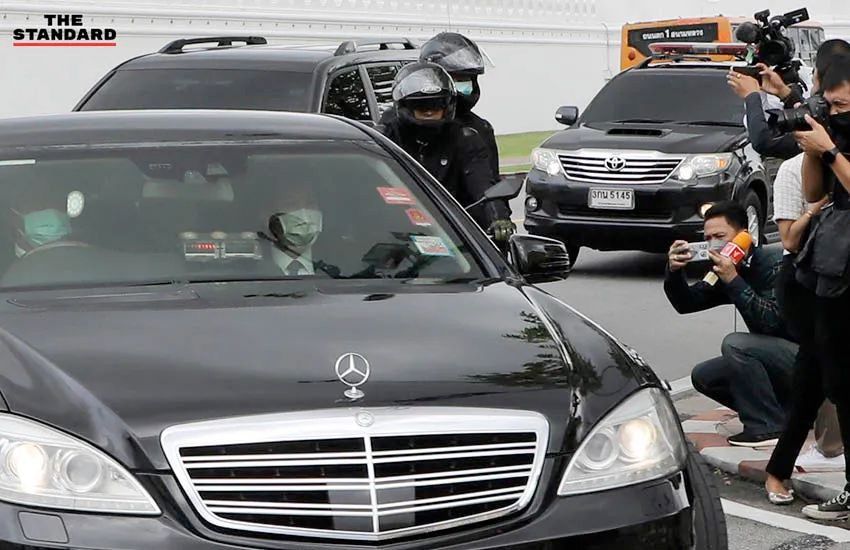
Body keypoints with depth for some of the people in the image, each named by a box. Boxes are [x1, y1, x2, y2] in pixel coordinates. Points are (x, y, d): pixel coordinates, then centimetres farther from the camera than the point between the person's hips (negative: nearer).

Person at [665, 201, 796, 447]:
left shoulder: (773, 263, -18)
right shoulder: (728, 269, 6)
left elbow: (771, 321, -30)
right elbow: (686, 303, 8)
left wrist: (734, 281, -31)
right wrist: (674, 271, -11)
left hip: (804, 356, -9)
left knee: (735, 344, -27)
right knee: (703, 377, 3)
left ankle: (767, 427, -19)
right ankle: (786, 411, 4)